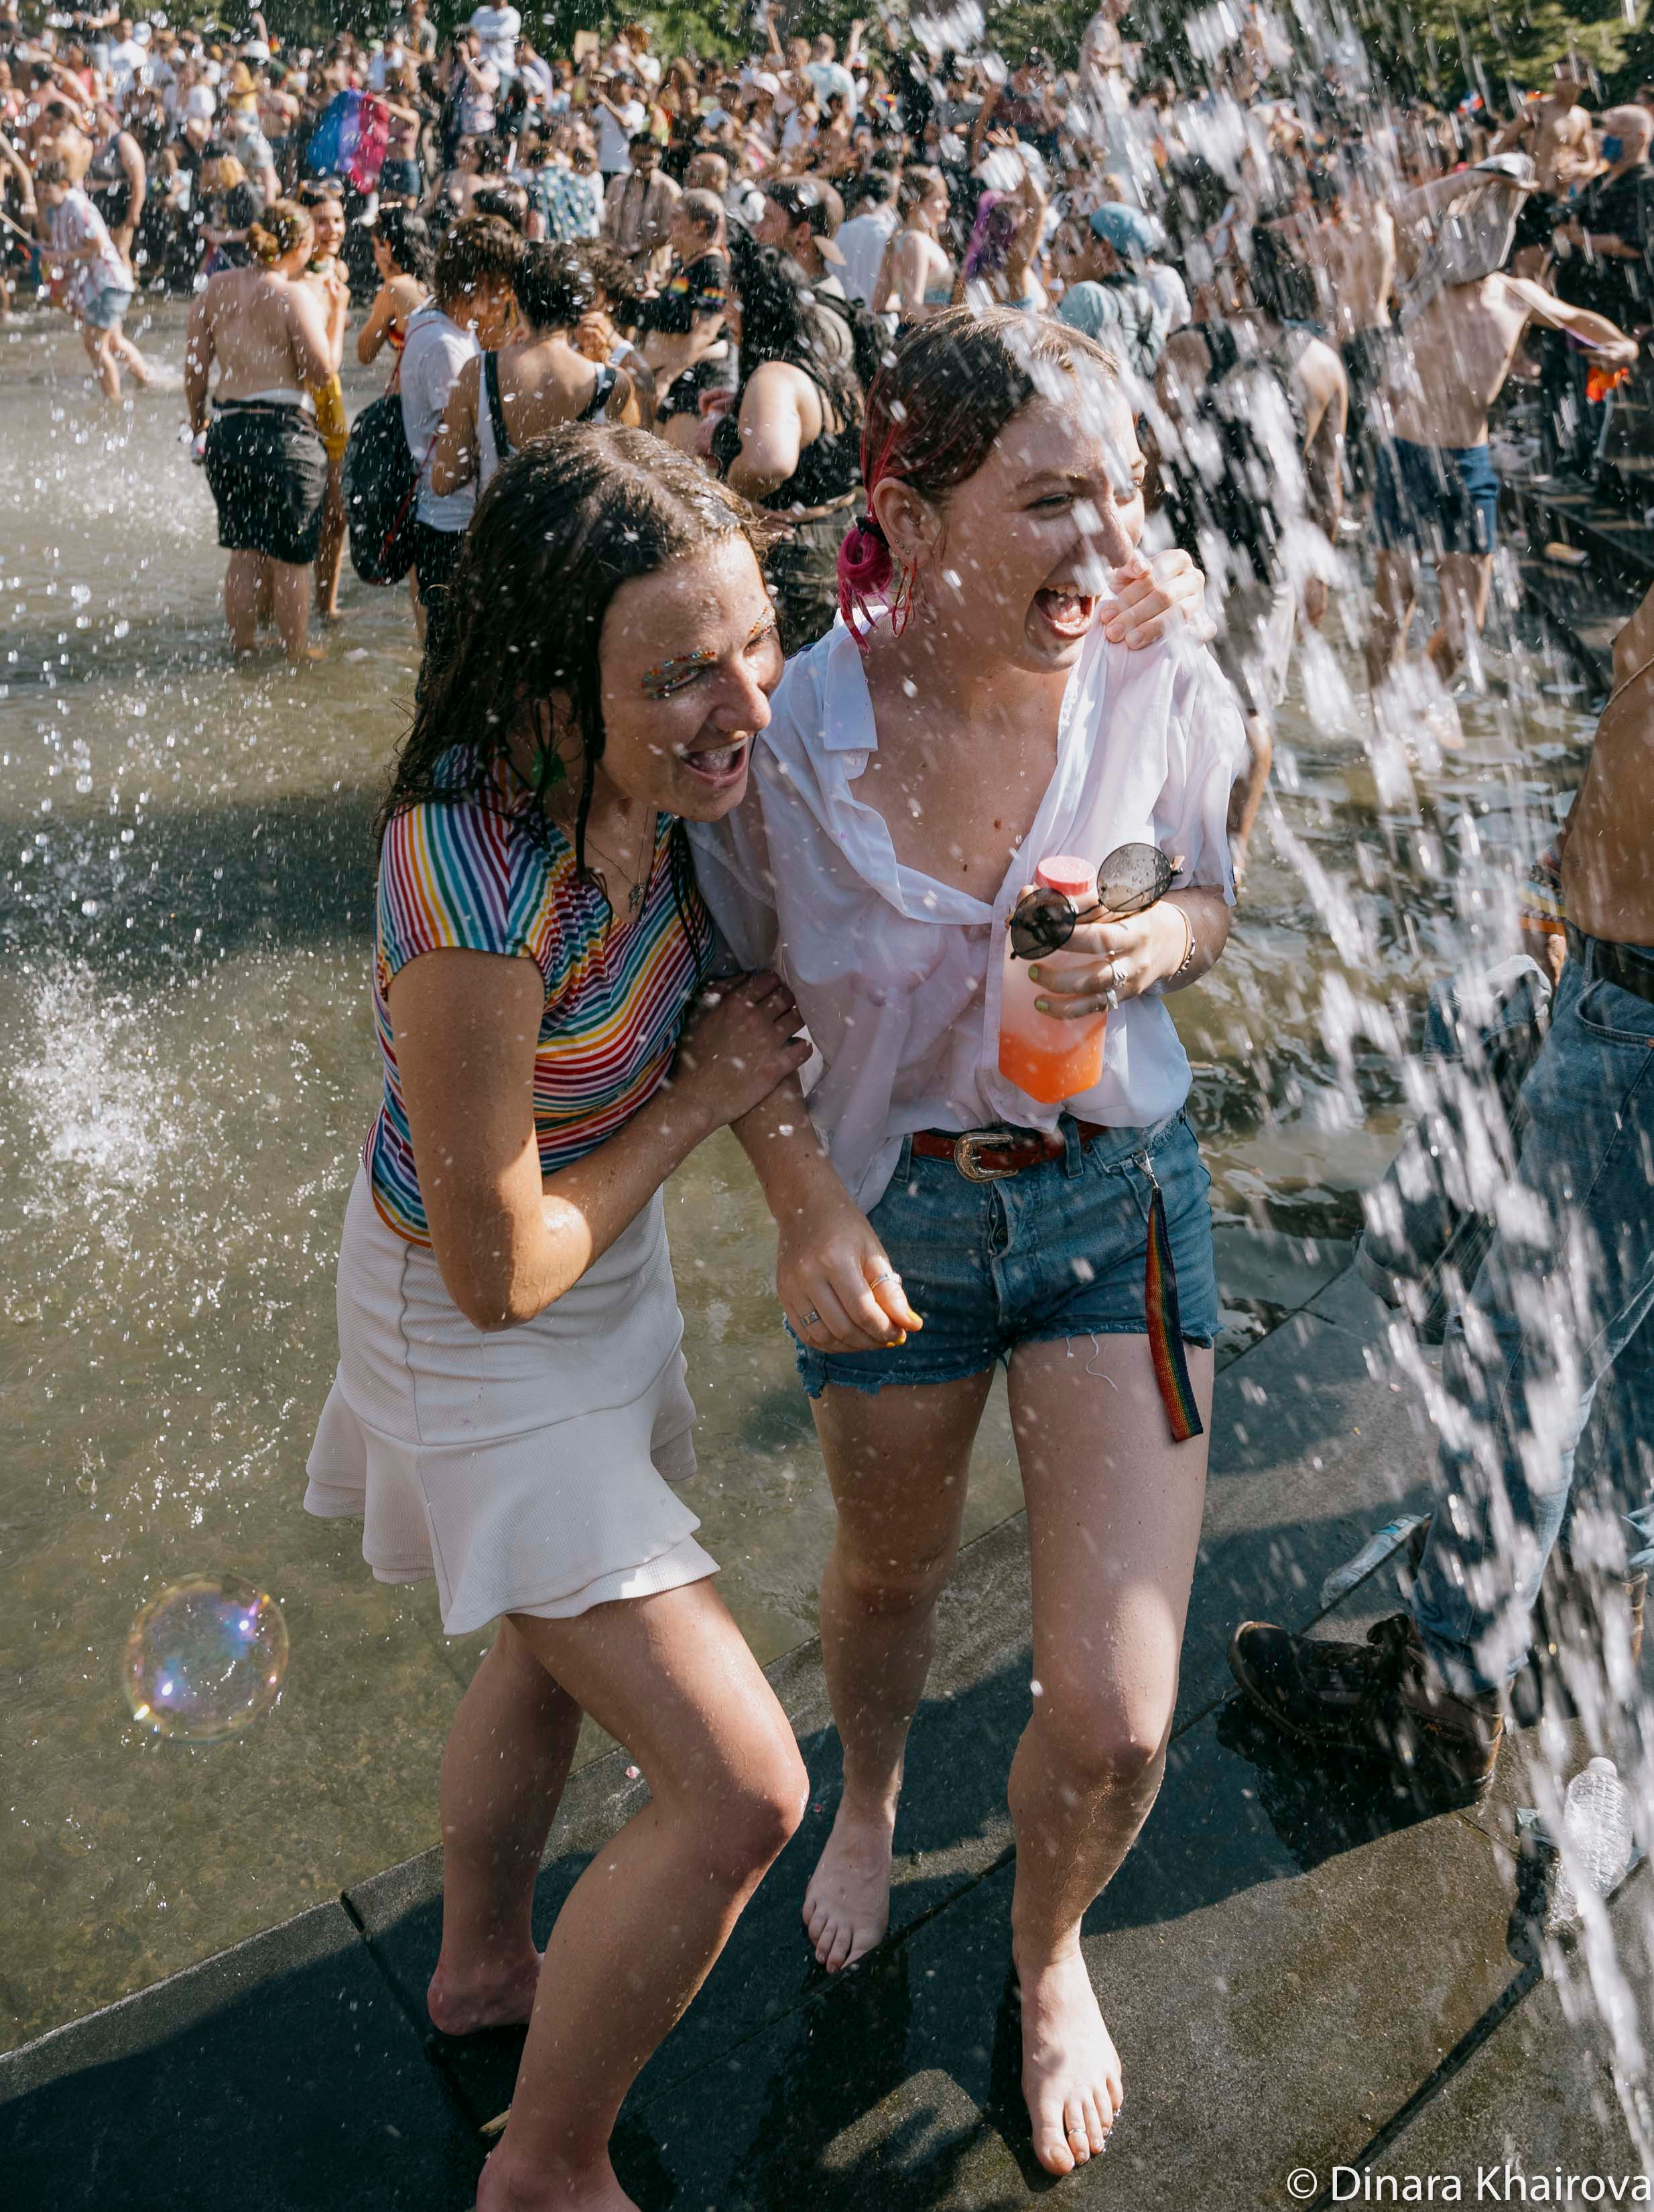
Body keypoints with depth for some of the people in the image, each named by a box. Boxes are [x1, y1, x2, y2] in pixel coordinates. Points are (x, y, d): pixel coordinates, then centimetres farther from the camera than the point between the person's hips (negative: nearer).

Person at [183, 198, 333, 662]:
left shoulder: (216, 287, 7)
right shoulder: (295, 295, -10)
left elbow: (194, 366, 10)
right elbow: (322, 371, -11)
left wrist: (198, 422, 22)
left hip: (226, 428, 6)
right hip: (283, 431, -6)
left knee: (244, 549, 17)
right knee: (290, 555, 6)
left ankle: (241, 645, 25)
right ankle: (295, 652, 16)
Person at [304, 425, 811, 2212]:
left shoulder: (624, 778, -15)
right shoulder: (481, 910, -38)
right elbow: (502, 1269, -26)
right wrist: (704, 1094, -17)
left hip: (602, 1268, 8)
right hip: (484, 1333, -8)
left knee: (558, 1648, 30)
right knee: (739, 1790, -4)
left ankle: (482, 1964, 58)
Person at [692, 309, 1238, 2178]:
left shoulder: (1163, 692, -17)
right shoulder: (794, 732, -20)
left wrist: (1155, 949, -21)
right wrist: (804, 1206, -15)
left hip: (1117, 1198, 0)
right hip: (888, 1211, 0)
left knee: (1113, 1721, -1)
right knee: (886, 1568, 27)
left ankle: (1049, 1951, 37)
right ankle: (868, 1803, 64)